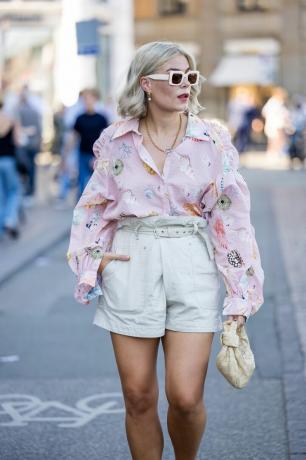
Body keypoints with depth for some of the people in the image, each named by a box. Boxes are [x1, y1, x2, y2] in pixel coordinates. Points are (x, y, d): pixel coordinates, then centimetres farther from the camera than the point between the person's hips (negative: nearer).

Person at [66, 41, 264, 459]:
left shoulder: (213, 140, 0)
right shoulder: (116, 141, 3)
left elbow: (231, 218, 0)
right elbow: (92, 207, 12)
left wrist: (241, 295, -3)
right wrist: (92, 259, -3)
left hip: (191, 267, -1)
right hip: (130, 265, 1)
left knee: (186, 397, -6)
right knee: (138, 397, 4)